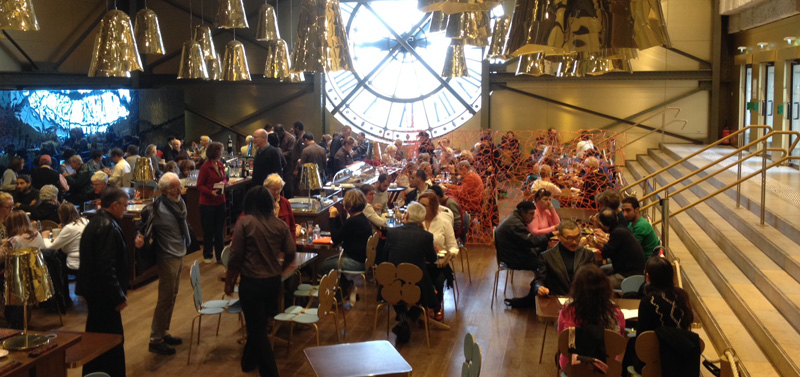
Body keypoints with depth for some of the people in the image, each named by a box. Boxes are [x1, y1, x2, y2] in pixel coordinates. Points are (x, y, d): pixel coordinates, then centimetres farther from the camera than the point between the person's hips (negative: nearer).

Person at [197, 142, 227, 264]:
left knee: (220, 230, 9)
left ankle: (220, 255, 19)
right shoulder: (205, 167, -14)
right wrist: (210, 192, -25)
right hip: (207, 203, -5)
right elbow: (199, 186, -10)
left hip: (220, 202, 6)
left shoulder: (221, 165, 5)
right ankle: (207, 255, 24)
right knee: (208, 230, 8)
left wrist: (224, 183, -4)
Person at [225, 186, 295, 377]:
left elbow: (236, 257, -11)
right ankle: (249, 361, 41)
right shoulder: (280, 224, -1)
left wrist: (229, 282, 1)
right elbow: (290, 253, 0)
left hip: (251, 282, -5)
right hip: (274, 282, 5)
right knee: (259, 323, 23)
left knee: (257, 328, 6)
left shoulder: (244, 223, -11)